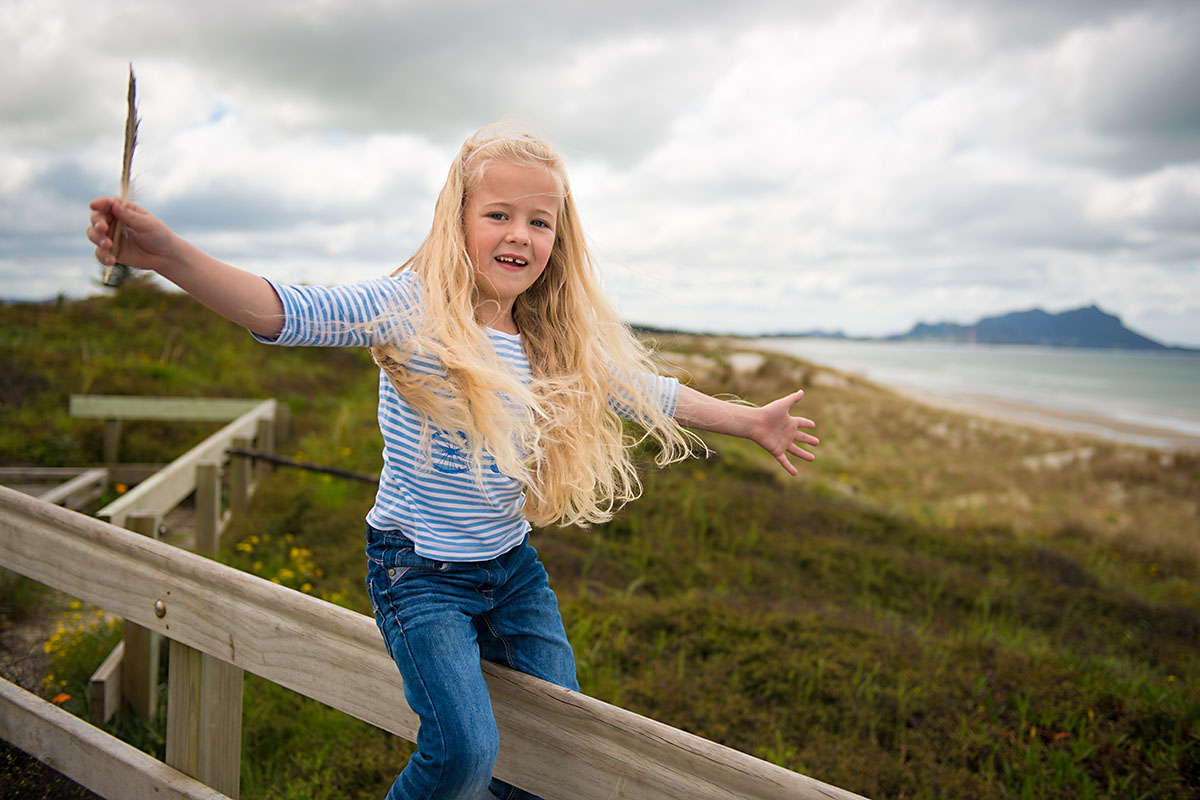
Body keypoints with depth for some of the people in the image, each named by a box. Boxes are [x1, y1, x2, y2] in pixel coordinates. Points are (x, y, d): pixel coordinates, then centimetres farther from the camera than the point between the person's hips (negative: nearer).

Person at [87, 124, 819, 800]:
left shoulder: (562, 342, -1)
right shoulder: (413, 309, -18)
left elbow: (646, 392, 11)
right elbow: (288, 312, -31)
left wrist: (749, 420, 18)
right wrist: (170, 254, -46)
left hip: (513, 566, 6)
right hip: (420, 570, -5)